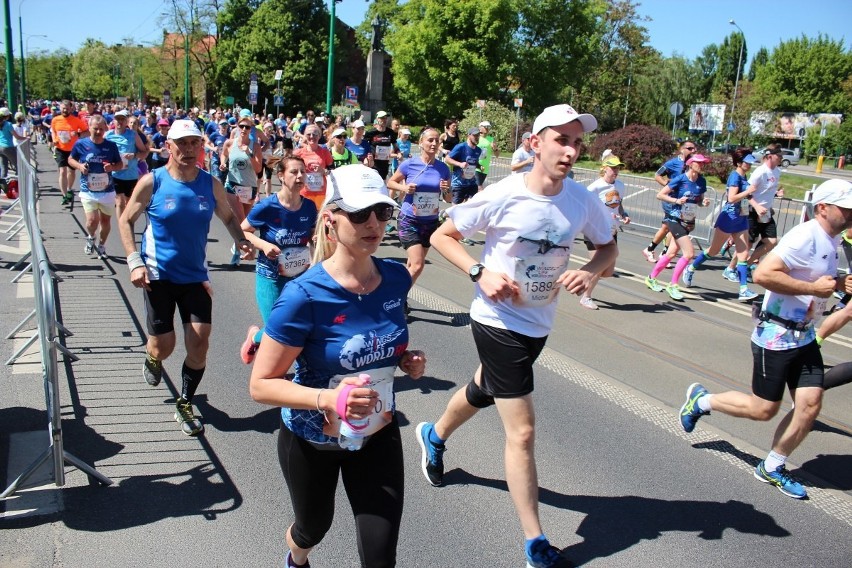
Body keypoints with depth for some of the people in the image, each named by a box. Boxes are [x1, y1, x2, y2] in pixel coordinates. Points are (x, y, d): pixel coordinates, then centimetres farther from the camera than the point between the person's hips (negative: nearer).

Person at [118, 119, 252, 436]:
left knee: (199, 343, -4)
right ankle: (152, 358, 43)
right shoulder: (152, 182, -8)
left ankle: (185, 405, 16)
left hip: (196, 276, 2)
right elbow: (126, 221, -1)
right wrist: (134, 261, -13)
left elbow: (228, 216, 13)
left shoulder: (211, 184, -1)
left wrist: (241, 240, -8)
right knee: (163, 346, 3)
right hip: (159, 276, -2)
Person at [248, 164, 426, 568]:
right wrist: (327, 398, -38)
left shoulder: (396, 278, -13)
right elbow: (261, 385, -24)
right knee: (314, 527, 26)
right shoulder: (304, 296, -29)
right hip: (312, 441, -2)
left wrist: (407, 360, -11)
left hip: (378, 433, 3)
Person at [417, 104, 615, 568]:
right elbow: (442, 236, -9)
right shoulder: (502, 196, -20)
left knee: (482, 392, 28)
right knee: (522, 431, -6)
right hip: (498, 321, -6)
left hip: (539, 324, 6)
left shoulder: (582, 200, -8)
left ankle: (434, 435, 60)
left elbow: (608, 247, 9)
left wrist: (590, 272, -13)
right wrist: (481, 273, -24)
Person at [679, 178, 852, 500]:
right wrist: (814, 287, -23)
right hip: (776, 336, -9)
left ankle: (771, 468, 19)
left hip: (804, 336, 9)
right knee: (763, 410, 0)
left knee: (810, 405, 2)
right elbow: (763, 274, -29)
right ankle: (701, 400, 23)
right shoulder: (805, 237, -19)